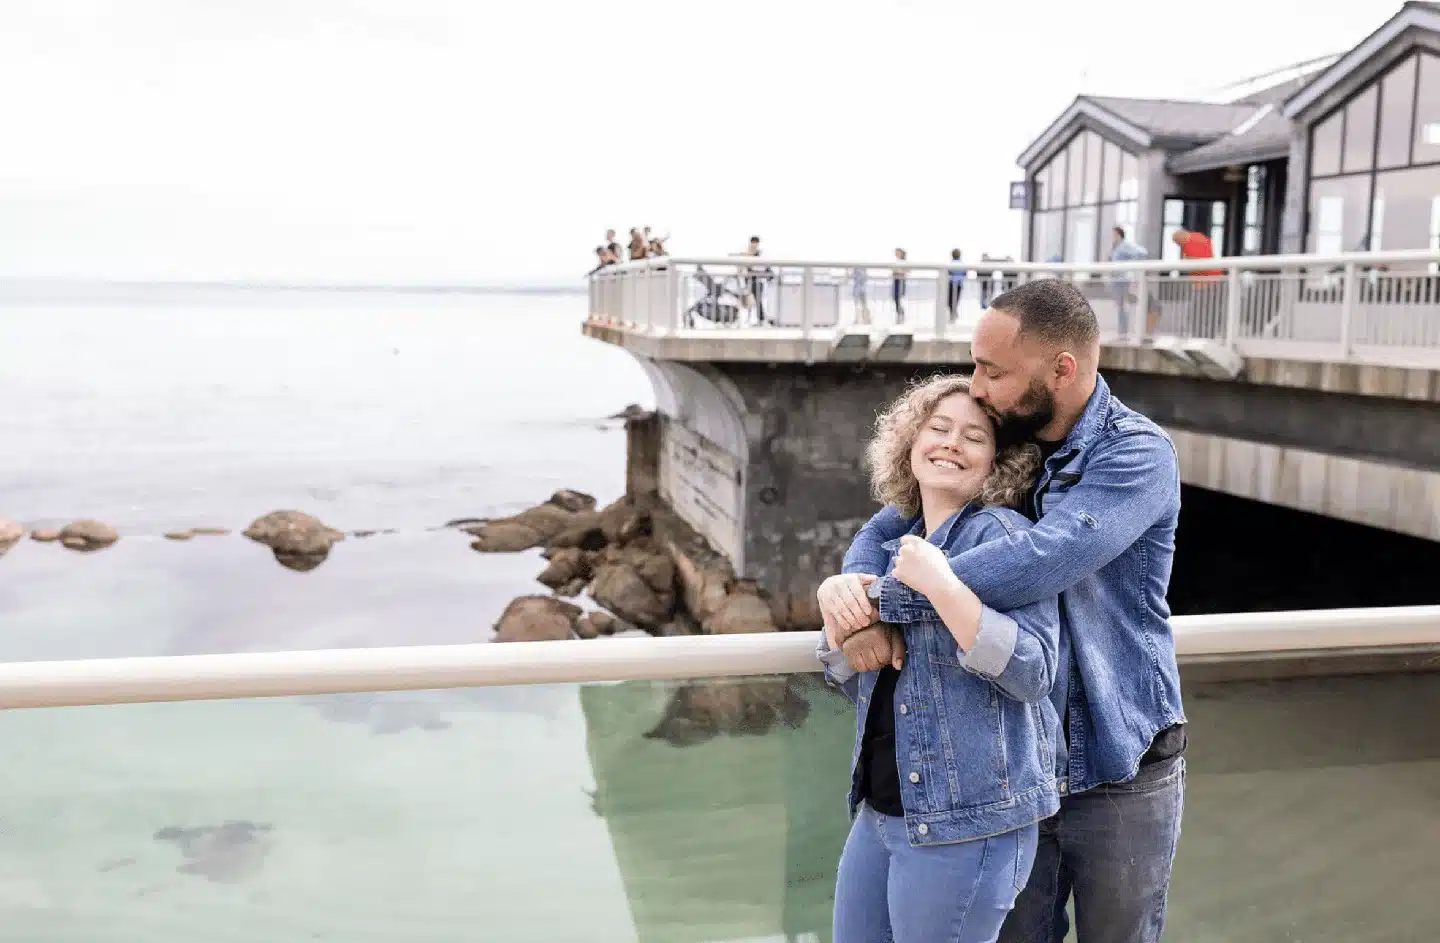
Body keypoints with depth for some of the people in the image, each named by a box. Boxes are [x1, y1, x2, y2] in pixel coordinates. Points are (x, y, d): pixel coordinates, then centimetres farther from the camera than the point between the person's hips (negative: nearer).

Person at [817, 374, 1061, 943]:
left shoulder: (1002, 535, -11)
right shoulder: (896, 543, 10)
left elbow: (1032, 672, -22)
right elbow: (846, 679, 16)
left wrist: (940, 585, -26)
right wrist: (844, 620, -5)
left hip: (966, 821, -7)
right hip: (878, 811, 7)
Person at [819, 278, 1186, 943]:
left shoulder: (1137, 454, -18)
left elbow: (1041, 561, -33)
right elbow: (890, 525, 3)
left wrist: (884, 597, -30)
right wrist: (850, 585, -21)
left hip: (1121, 776, -4)